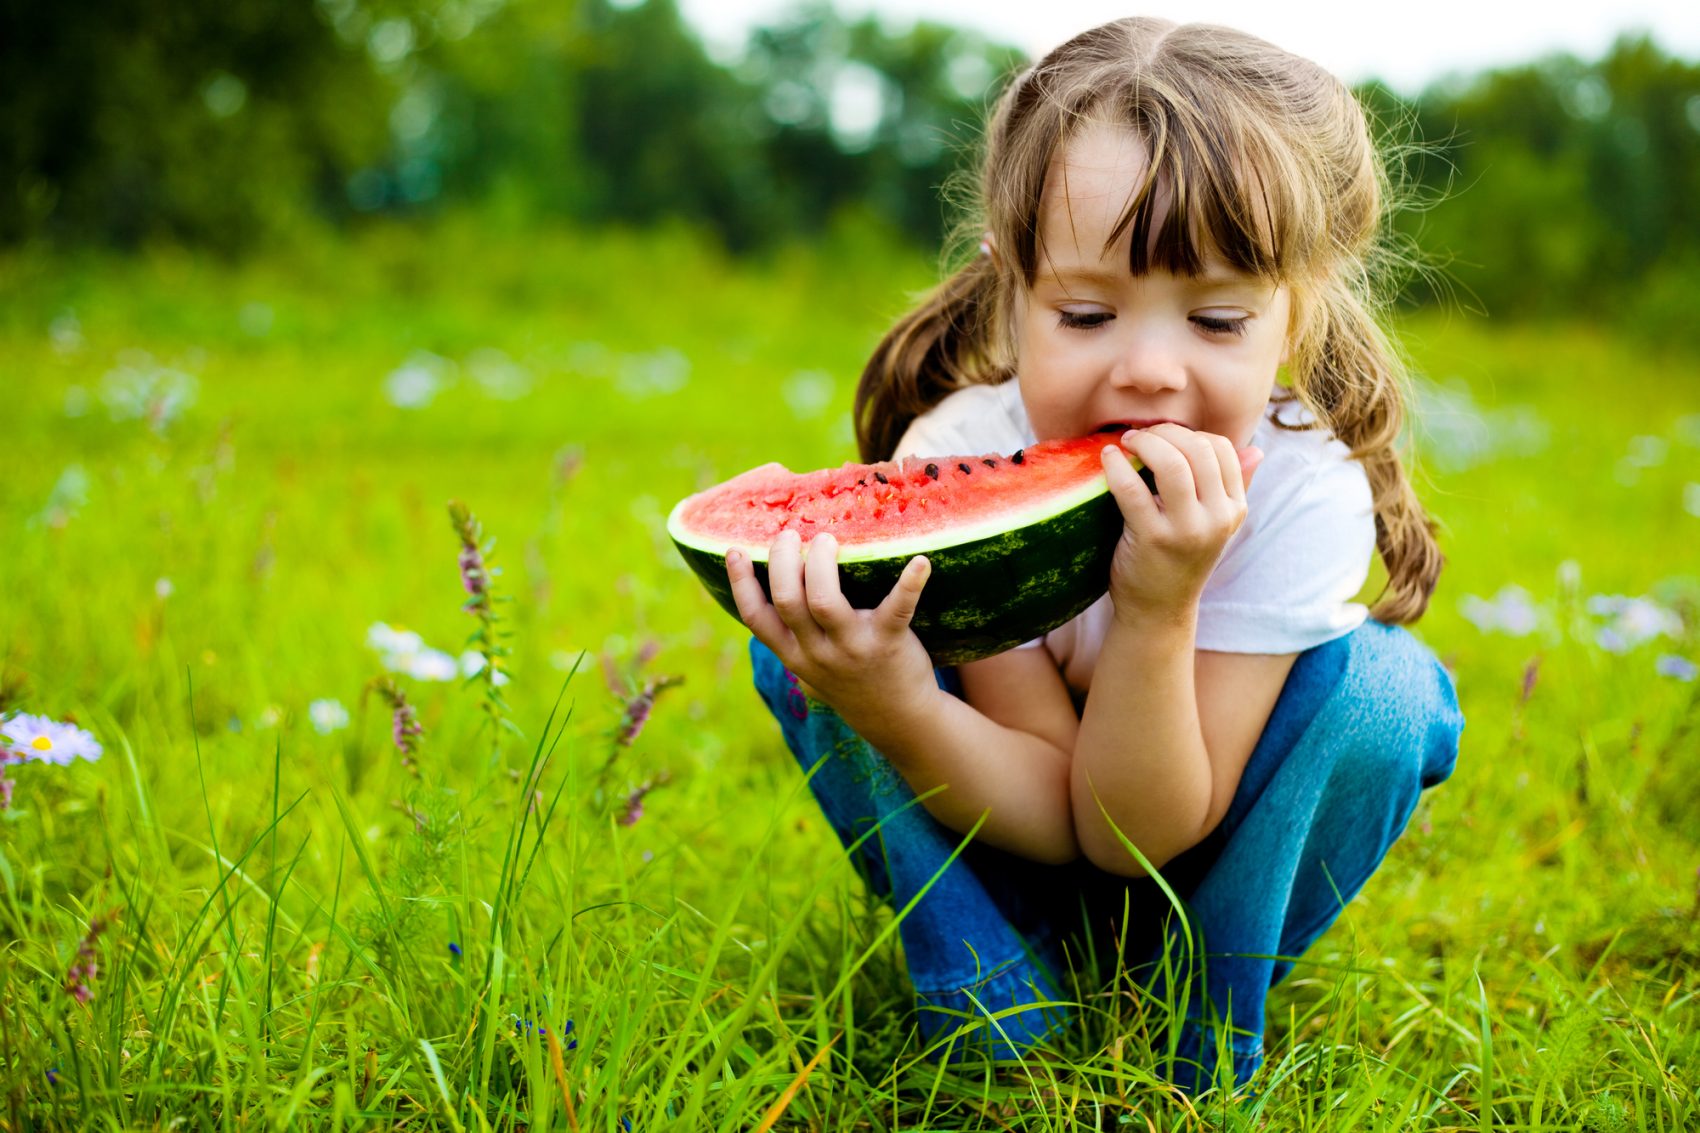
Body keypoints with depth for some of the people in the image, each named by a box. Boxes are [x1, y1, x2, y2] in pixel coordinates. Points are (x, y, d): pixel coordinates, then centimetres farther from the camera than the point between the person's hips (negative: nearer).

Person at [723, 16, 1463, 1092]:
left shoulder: (1305, 496, -30)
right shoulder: (955, 462, -28)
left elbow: (1135, 837, -30)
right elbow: (1054, 814, -30)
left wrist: (1159, 607, -46)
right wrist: (891, 706, -51)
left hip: (1203, 860, 0)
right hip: (993, 856, 1)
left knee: (1380, 689, -28)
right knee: (812, 647, -24)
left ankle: (1205, 1036, -7)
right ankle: (999, 1018, -11)